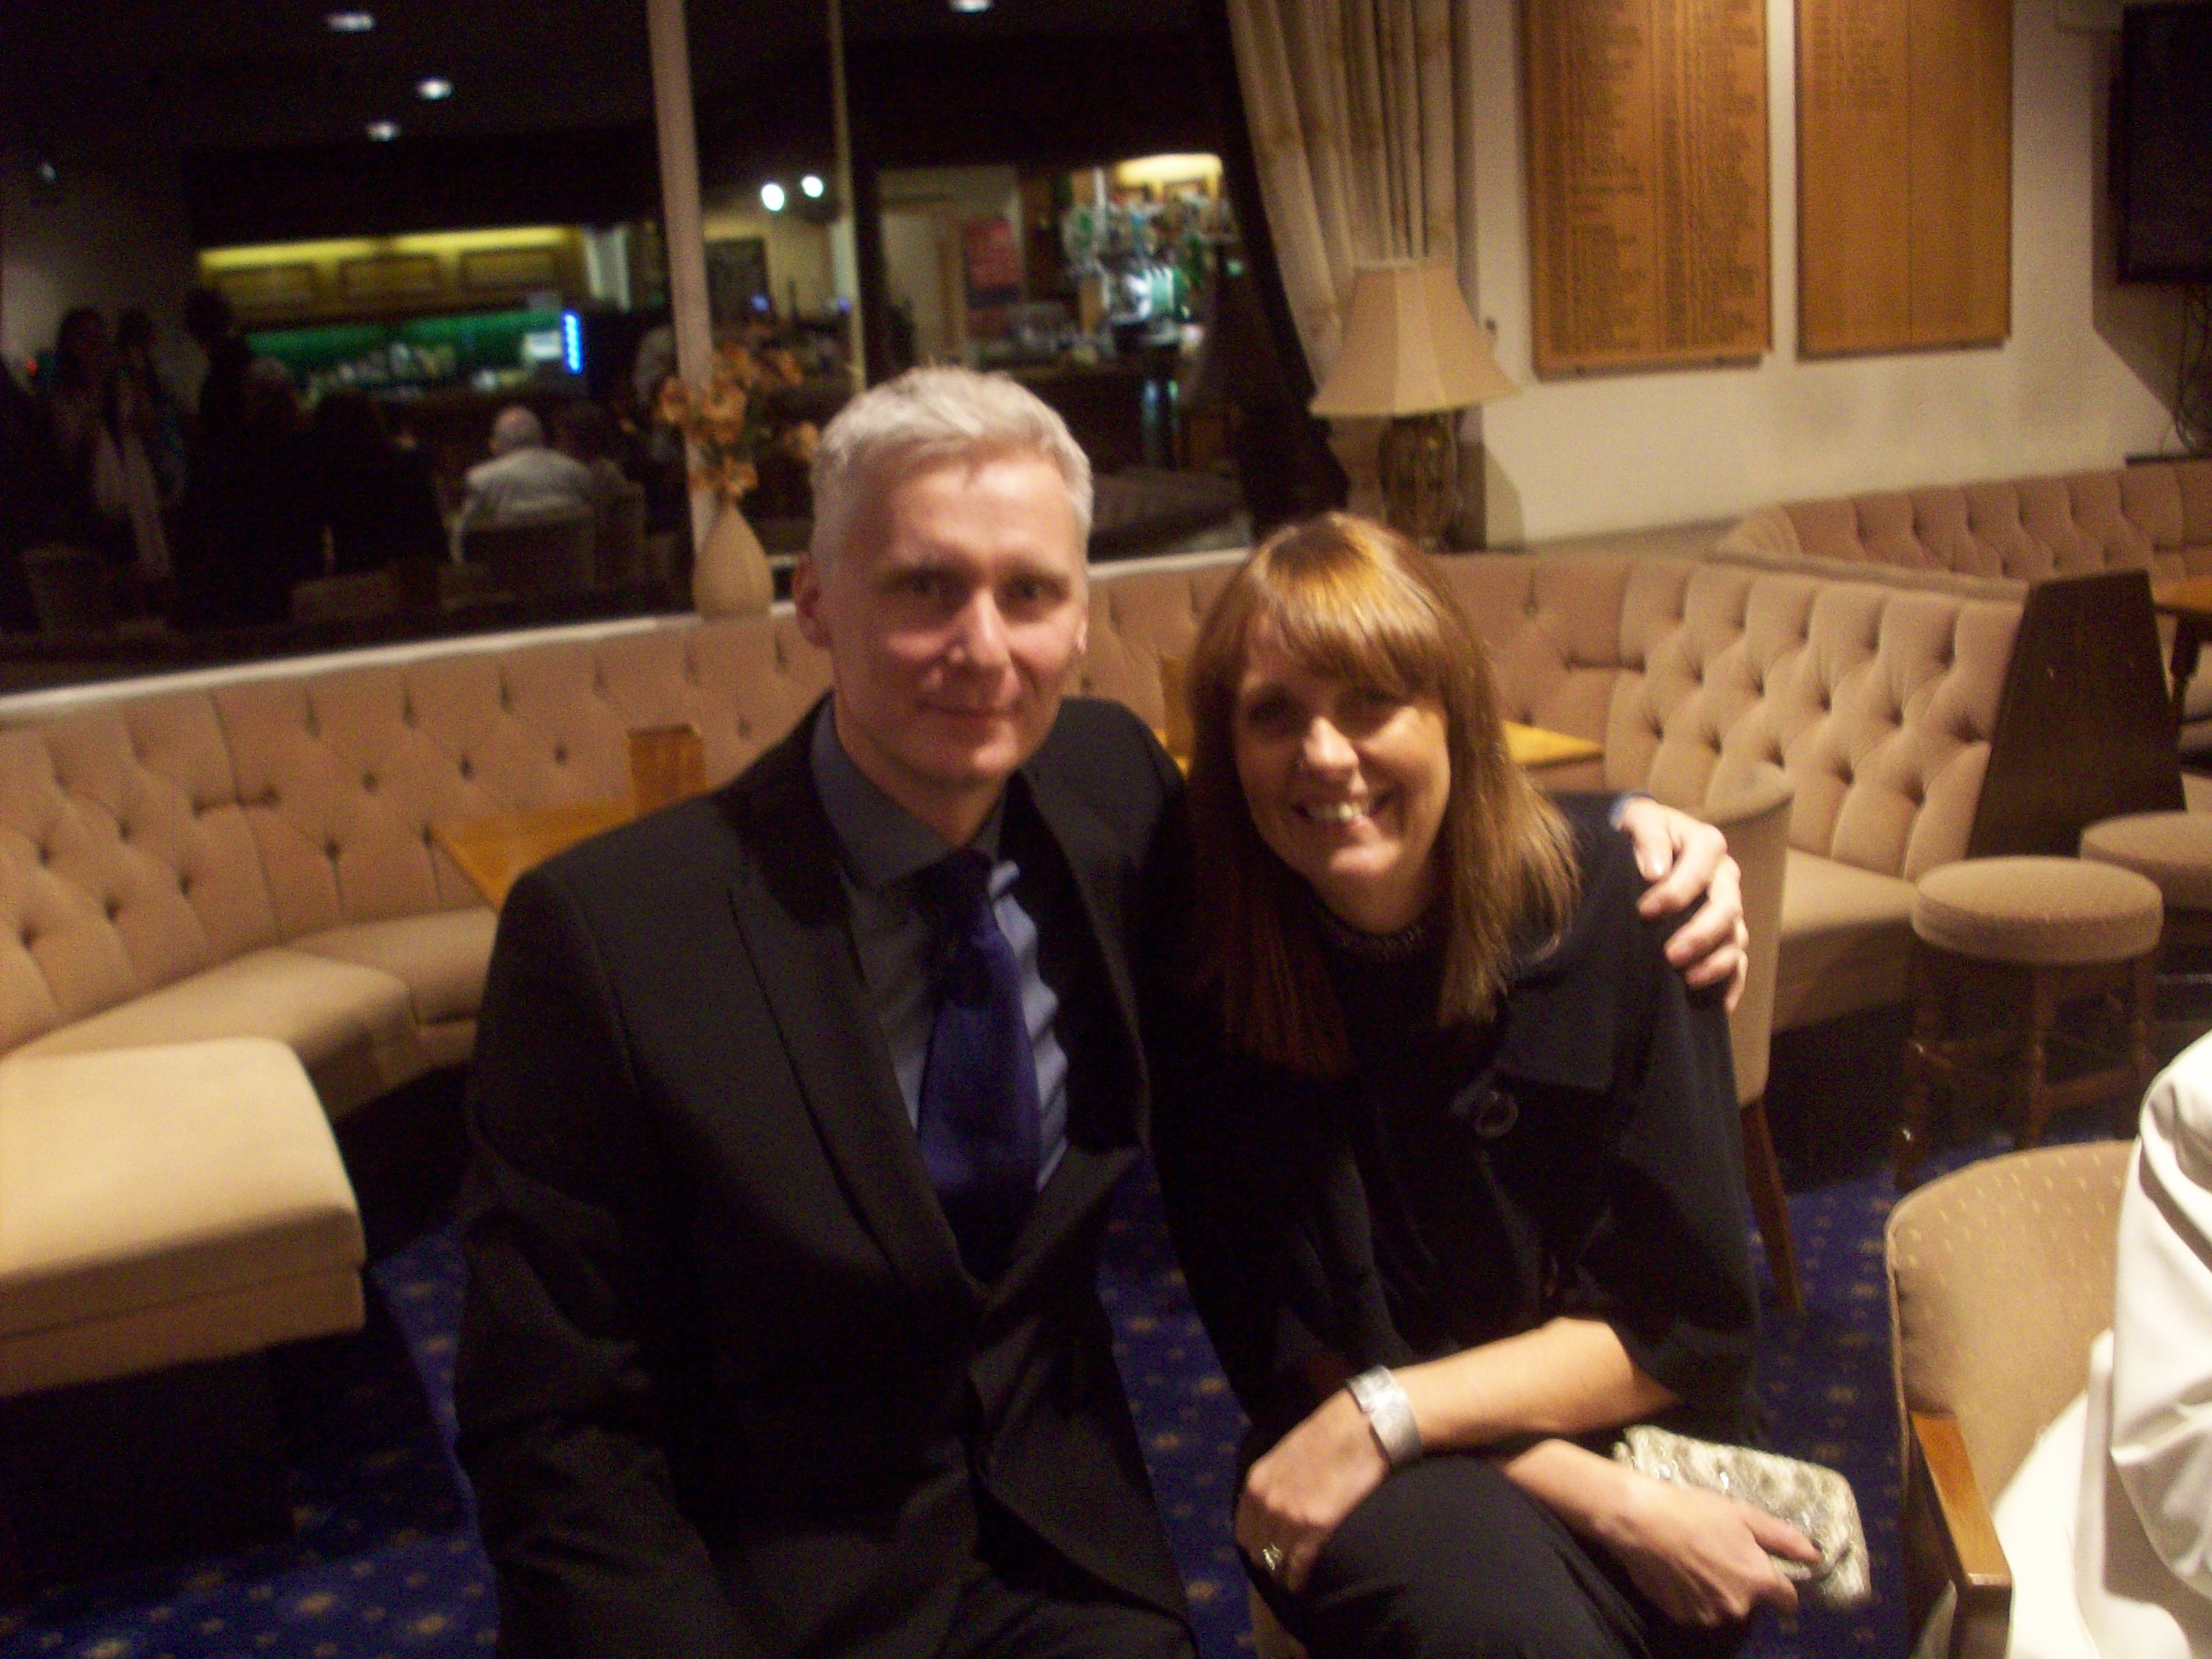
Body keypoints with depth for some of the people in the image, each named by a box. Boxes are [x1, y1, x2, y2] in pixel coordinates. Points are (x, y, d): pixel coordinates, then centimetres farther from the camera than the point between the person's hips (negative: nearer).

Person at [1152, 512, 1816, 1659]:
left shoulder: (1608, 909, -12)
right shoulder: (1202, 975, -12)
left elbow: (1683, 1316, -8)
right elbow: (1290, 1360, -7)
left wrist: (1386, 1416, -18)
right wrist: (1614, 1510, -16)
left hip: (1631, 1429, 1)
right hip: (1385, 1487, 0)